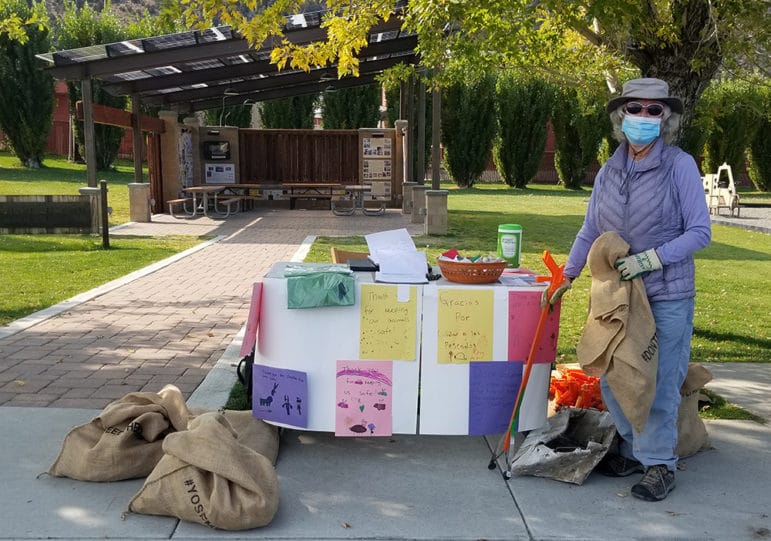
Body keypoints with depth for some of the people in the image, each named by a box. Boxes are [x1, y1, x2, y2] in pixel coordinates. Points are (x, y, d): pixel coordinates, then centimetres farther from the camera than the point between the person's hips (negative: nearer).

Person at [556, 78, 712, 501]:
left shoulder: (680, 165, -7)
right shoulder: (609, 172, 6)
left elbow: (700, 232, -9)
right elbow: (589, 232, 15)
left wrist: (650, 259, -19)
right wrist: (567, 276, 12)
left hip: (668, 296, -5)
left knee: (661, 382, 1)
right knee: (612, 379, 11)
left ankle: (659, 464, 16)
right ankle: (634, 450, 29)